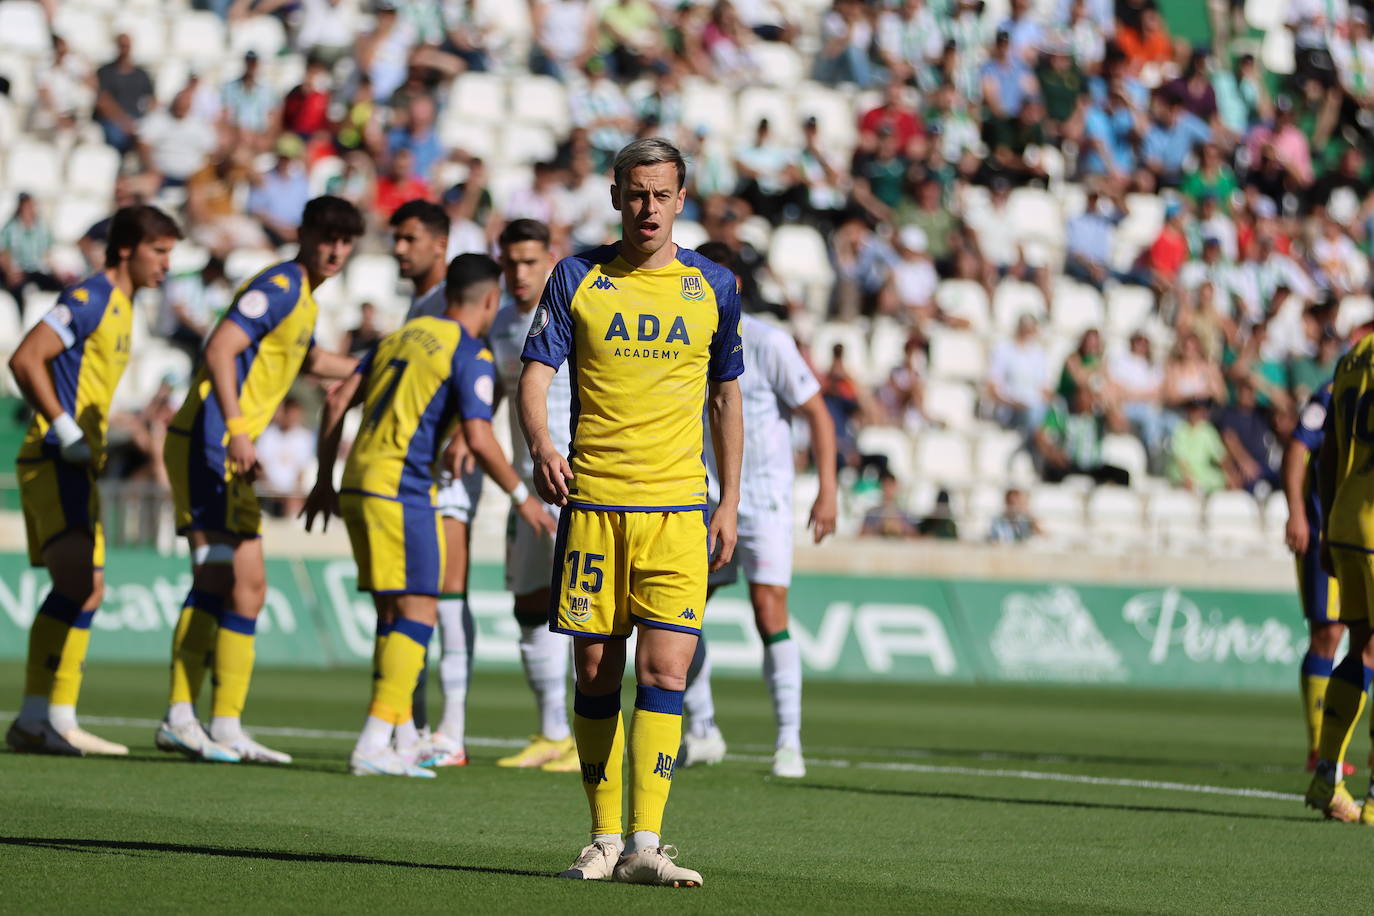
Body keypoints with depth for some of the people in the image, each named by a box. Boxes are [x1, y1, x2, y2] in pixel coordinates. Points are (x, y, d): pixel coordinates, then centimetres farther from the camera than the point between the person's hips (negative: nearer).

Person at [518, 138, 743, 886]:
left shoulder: (712, 286, 7)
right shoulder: (578, 278, 4)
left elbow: (726, 397, 15)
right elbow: (535, 373, 0)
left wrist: (729, 502, 10)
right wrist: (541, 445, -20)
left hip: (678, 509, 0)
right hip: (592, 501, 0)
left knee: (665, 670, -11)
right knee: (596, 672, 4)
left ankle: (645, 844, -13)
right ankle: (605, 838, 16)